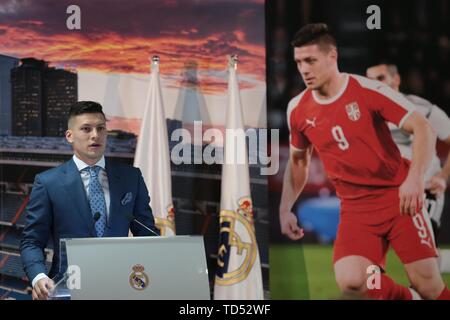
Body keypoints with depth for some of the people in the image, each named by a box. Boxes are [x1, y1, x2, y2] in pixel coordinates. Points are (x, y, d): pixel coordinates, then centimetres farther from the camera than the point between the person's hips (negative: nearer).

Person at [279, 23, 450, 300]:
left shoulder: (368, 90, -11)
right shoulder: (298, 110, 3)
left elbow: (423, 129, -13)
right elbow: (298, 161, 20)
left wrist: (415, 179, -28)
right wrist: (285, 210, 11)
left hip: (399, 196, -3)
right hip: (355, 207, 3)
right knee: (349, 280, -22)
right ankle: (400, 296, 9)